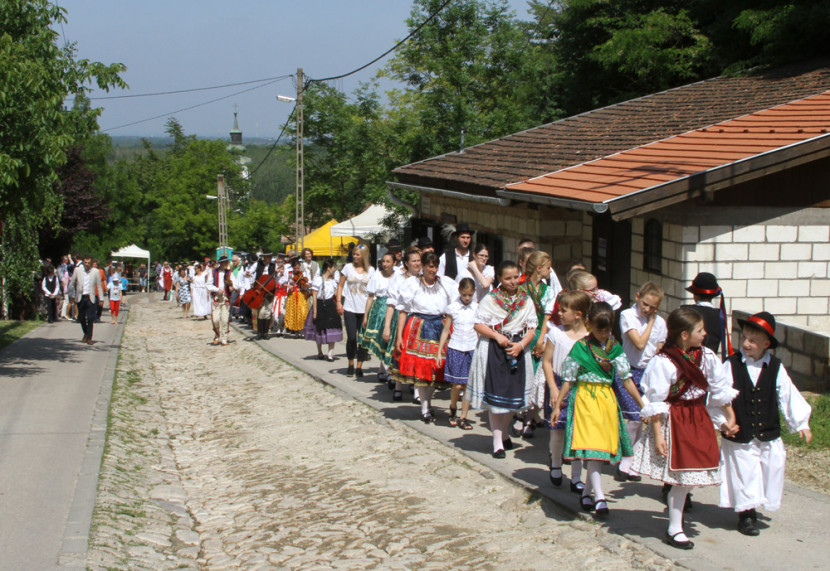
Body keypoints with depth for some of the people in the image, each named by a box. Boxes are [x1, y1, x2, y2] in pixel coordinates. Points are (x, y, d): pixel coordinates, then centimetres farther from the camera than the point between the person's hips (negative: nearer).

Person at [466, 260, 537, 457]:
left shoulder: (526, 300, 5)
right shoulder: (490, 299, -4)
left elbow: (532, 328, 5)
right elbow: (478, 324, -4)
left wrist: (521, 345, -11)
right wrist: (497, 336, -16)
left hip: (517, 350, 3)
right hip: (493, 350, -3)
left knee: (515, 395, 9)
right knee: (495, 395, 0)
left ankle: (503, 432, 33)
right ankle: (497, 442, 8)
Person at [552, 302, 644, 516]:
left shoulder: (615, 348, 4)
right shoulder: (580, 347, -5)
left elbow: (626, 378, 6)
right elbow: (568, 380, -2)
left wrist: (642, 404, 3)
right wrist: (557, 405, -3)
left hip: (607, 398, 4)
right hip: (585, 398, -4)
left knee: (603, 448, 6)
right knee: (592, 446, -12)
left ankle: (587, 492, 19)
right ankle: (599, 496, -16)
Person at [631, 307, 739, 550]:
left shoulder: (707, 356, 1)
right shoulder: (663, 363, -18)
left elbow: (721, 389, 13)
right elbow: (655, 402, -15)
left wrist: (729, 417, 17)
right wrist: (658, 434, -17)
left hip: (699, 420, 6)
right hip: (674, 420, -6)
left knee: (686, 478, 9)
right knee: (683, 477, -1)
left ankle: (675, 526, 22)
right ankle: (674, 530, 14)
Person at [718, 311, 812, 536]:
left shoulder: (776, 368, -1)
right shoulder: (730, 366, -8)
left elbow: (788, 396, 5)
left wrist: (802, 424, 6)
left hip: (769, 437, 3)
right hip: (739, 437, -3)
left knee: (771, 473, 9)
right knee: (744, 476, 2)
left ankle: (752, 508, 27)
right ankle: (746, 514, 18)